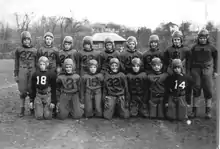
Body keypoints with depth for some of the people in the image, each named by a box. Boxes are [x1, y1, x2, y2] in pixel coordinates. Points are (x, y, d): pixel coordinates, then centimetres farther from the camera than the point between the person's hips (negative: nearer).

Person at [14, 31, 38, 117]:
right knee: (22, 91, 1)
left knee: (32, 91, -3)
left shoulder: (34, 50, 10)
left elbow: (37, 64, 13)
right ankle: (22, 109, 11)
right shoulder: (18, 50, 8)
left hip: (32, 71, 0)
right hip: (22, 72, 0)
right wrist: (16, 74, 4)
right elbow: (16, 63, 9)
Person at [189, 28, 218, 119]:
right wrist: (190, 70, 7)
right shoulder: (194, 47, 9)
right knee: (196, 90, 3)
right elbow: (191, 59, 11)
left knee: (208, 90, 0)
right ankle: (194, 110, 9)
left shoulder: (211, 48, 6)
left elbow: (216, 59, 9)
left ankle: (208, 111, 9)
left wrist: (215, 71, 5)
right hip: (196, 70, 1)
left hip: (207, 70, -1)